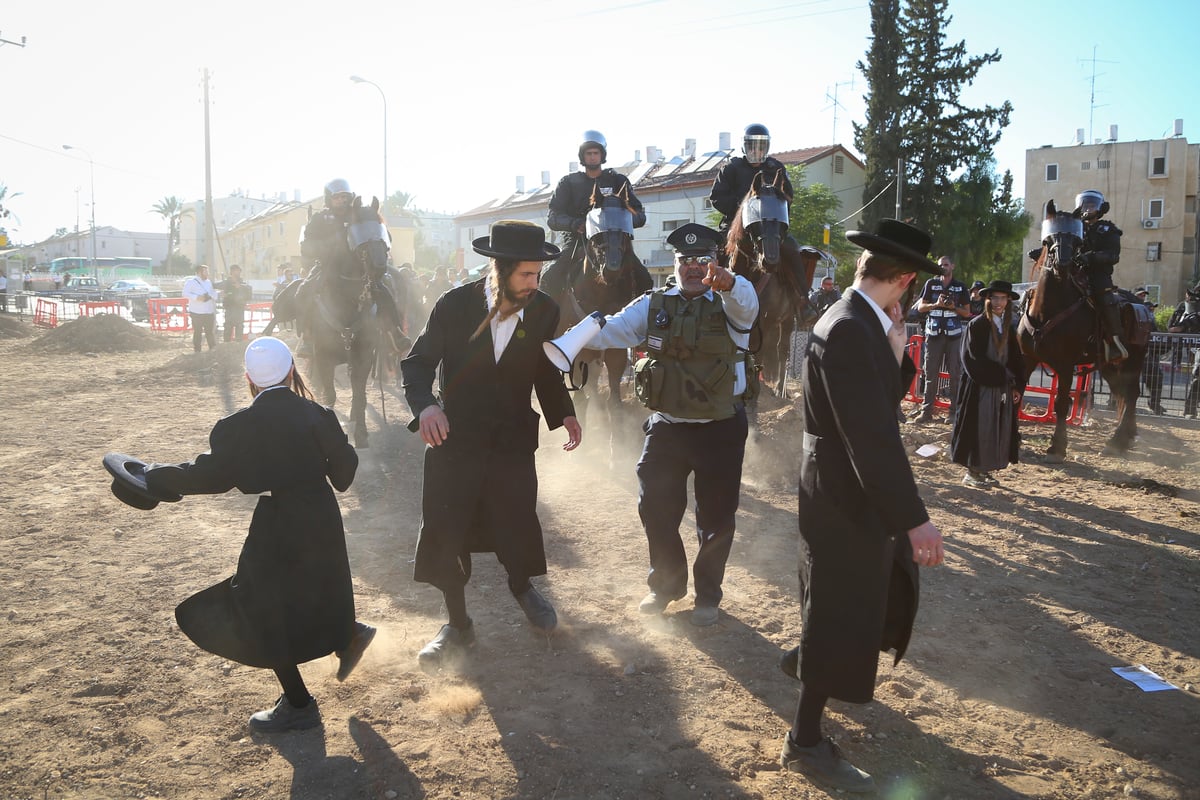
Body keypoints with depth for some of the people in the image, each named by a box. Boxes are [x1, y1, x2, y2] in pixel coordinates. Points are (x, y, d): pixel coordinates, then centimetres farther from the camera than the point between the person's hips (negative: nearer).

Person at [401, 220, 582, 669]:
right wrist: (425, 404, -25)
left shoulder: (544, 312, -5)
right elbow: (417, 362, -6)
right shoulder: (456, 305, -12)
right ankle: (458, 625, 23)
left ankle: (522, 588, 42)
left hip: (513, 441, 1)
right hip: (455, 437, -1)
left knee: (517, 526, 6)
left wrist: (563, 413, -9)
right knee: (446, 535, 2)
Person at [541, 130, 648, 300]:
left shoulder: (618, 181, 11)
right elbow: (552, 218, 0)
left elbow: (640, 216, 6)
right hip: (577, 240, 0)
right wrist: (576, 224, -20)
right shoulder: (568, 182, 9)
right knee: (550, 280, -22)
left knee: (644, 280, -17)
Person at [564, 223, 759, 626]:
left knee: (716, 517, 10)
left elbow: (747, 302, -29)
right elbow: (614, 330, -9)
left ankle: (708, 594, 33)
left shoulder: (729, 305, -5)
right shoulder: (654, 305, 3)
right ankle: (666, 584, 37)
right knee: (655, 509, 12)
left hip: (720, 430, -2)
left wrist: (727, 282, -53)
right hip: (666, 426, 3)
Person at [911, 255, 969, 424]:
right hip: (933, 333, 0)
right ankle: (926, 411, 0)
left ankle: (955, 411, 2)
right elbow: (920, 307, 7)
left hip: (954, 334, 0)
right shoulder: (931, 284, 10)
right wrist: (936, 304, -10)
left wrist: (953, 307, -8)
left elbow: (967, 312, 11)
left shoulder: (960, 287, 10)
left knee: (955, 373, -2)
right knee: (930, 373, -1)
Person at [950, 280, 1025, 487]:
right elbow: (975, 360, -13)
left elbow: (1016, 360, 13)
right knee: (980, 428, -3)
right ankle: (972, 472, 7)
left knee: (999, 430, 8)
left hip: (1004, 389, 6)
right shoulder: (976, 325, -7)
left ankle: (984, 470, 17)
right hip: (981, 387, -6)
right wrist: (1002, 376, -14)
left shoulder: (1008, 329, 12)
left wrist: (1018, 386, 1)